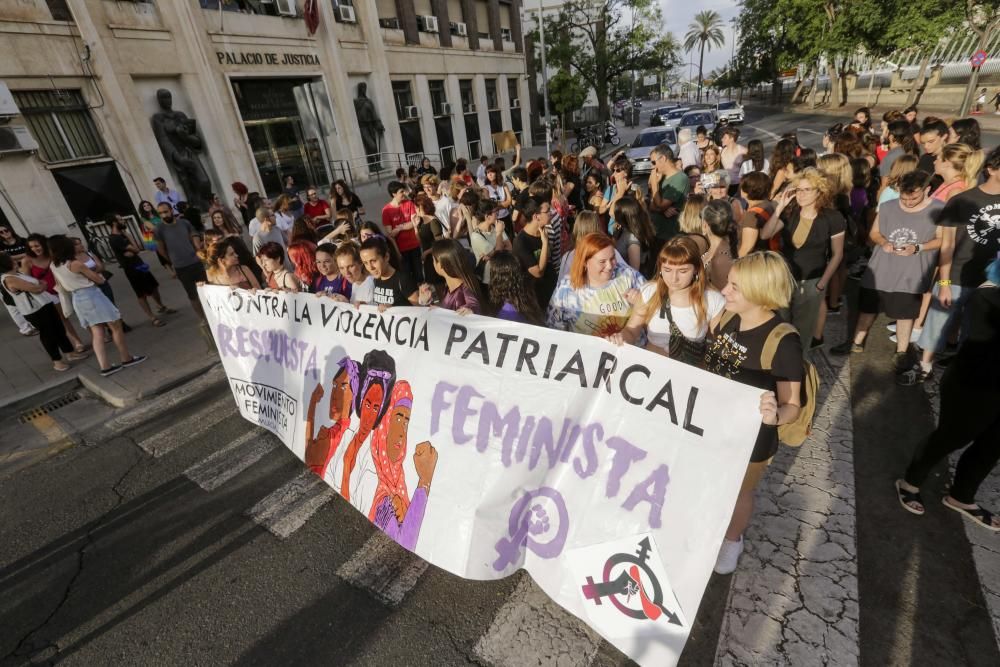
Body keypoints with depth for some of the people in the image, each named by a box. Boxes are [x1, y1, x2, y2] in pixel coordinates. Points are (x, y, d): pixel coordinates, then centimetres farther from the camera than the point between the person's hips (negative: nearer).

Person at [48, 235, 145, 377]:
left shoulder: (54, 266, 6)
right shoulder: (75, 264, -16)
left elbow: (63, 288, 16)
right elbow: (99, 280, -8)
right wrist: (98, 275, 14)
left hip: (77, 300, 7)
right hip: (92, 296, -7)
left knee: (96, 332, 7)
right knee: (116, 326, 4)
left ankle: (105, 366, 3)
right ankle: (127, 358, 10)